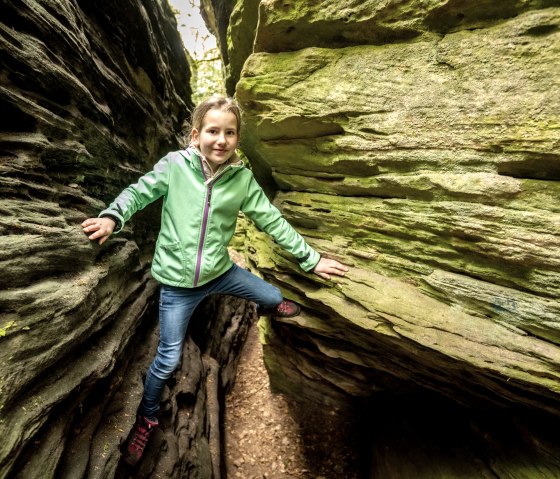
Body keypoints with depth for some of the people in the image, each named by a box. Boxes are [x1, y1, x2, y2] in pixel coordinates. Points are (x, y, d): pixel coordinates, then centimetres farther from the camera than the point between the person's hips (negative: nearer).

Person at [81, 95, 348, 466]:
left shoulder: (243, 179, -9)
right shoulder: (175, 165, -15)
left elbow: (272, 220, -5)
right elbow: (139, 192, -7)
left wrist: (311, 259, -3)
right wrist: (113, 217, -29)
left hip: (219, 271, 3)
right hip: (177, 282, -2)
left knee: (273, 297, 16)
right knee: (169, 359, 5)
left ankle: (267, 308, 58)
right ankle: (146, 420, 37)